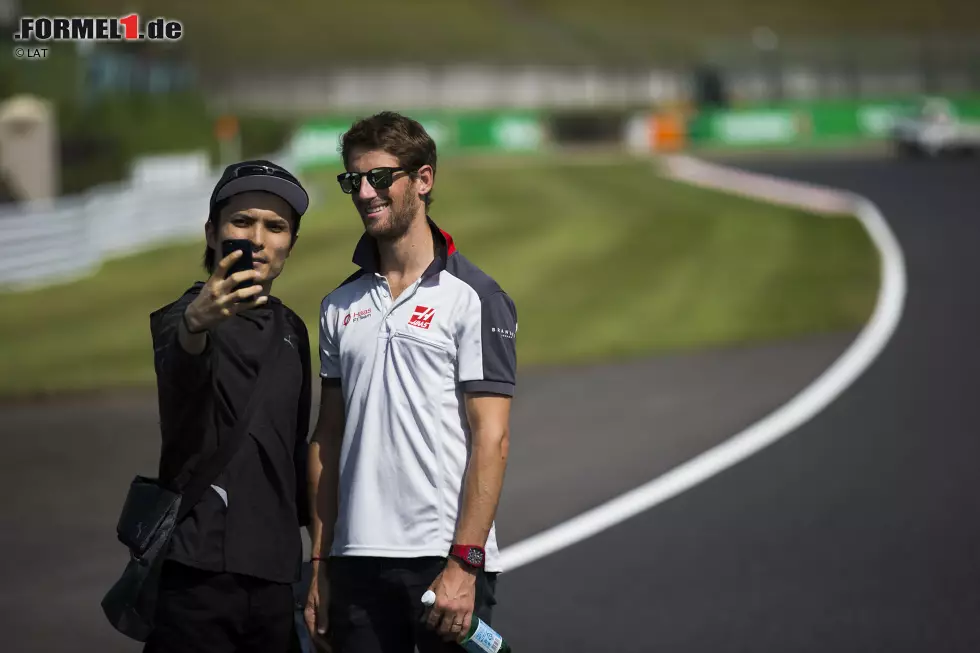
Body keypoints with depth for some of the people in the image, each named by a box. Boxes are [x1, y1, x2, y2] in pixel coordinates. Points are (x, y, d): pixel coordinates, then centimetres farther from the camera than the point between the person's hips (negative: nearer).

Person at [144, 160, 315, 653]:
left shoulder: (290, 329, 16)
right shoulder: (179, 320, -6)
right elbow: (177, 370, -31)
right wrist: (195, 322, -52)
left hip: (276, 574, 6)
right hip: (197, 571, -6)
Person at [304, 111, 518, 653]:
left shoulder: (474, 298, -3)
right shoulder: (339, 306, 13)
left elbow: (491, 439, -8)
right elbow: (328, 440, 15)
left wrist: (464, 565, -15)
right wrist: (319, 566, 10)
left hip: (446, 562, -5)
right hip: (356, 562, 5)